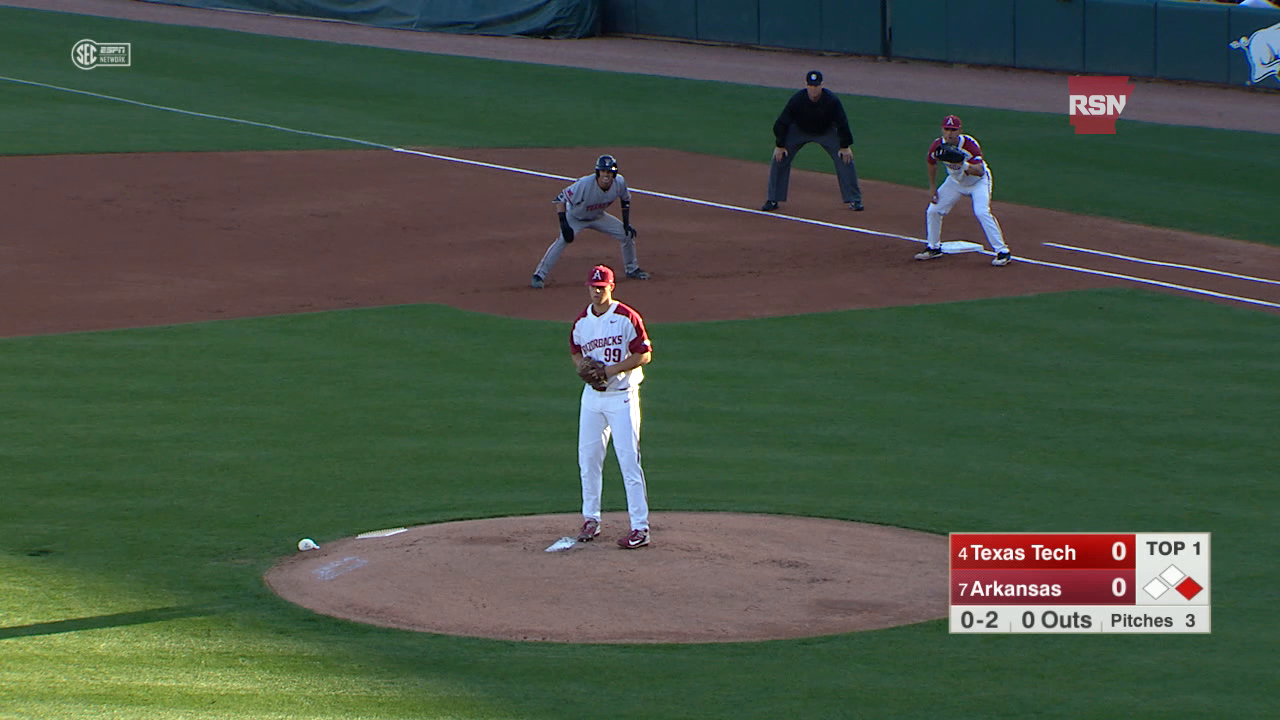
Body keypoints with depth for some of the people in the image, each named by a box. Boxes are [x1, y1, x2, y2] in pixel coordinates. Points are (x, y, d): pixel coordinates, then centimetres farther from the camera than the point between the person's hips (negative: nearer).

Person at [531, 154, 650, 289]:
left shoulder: (619, 182, -21)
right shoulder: (584, 184, -37)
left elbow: (625, 199, 2)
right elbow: (560, 199, -33)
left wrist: (627, 223, 0)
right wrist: (563, 224, -41)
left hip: (598, 217, 5)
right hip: (575, 217, -5)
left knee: (627, 234, 1)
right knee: (563, 240, -30)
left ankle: (632, 269, 26)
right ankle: (539, 275, -22)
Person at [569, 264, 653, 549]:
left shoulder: (627, 318, -11)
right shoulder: (581, 321, 7)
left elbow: (644, 354, -10)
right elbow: (575, 352, 20)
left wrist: (612, 369, -18)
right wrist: (584, 368, -2)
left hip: (622, 395, -6)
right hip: (592, 395, 6)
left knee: (629, 460, -9)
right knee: (588, 458, 10)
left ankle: (640, 527, -9)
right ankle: (591, 519, 23)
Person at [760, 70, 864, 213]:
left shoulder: (831, 100, -28)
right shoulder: (797, 99, -29)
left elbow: (842, 123, -16)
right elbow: (782, 122, -17)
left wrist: (845, 146, -14)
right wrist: (780, 146, -15)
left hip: (827, 131, 0)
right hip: (799, 131, 0)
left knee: (845, 158, -11)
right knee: (779, 158, -12)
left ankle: (854, 200, 2)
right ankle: (773, 200, -1)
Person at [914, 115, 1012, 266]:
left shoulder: (969, 144, -30)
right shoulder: (937, 146, -17)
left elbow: (980, 172, -36)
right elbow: (932, 165, 4)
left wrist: (963, 164, -54)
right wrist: (933, 190, 6)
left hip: (978, 181, -5)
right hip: (955, 181, 5)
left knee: (982, 212, -24)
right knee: (933, 211, 1)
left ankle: (1002, 251, -17)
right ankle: (934, 248, 22)